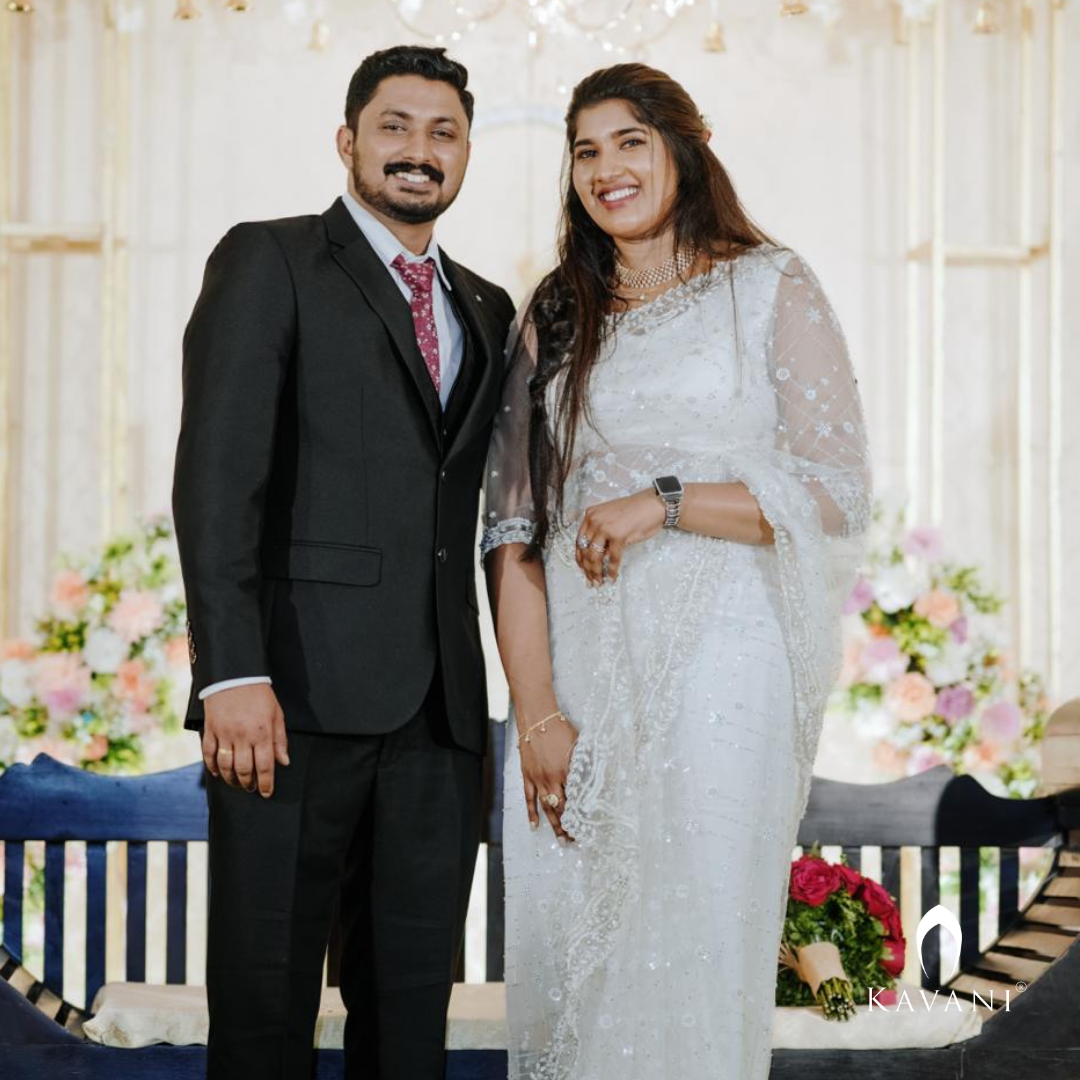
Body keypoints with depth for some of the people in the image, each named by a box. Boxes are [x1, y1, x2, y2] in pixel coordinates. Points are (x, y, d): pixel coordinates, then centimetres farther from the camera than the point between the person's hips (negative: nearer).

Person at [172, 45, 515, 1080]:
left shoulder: (485, 310, 20)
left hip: (437, 705, 5)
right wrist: (232, 673, -18)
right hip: (300, 689, -5)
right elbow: (216, 475, -8)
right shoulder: (268, 261, 2)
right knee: (266, 994, 0)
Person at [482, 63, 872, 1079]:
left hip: (714, 661, -3)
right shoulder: (551, 317, 13)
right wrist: (537, 713, -5)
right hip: (574, 664, 3)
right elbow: (512, 527, 5)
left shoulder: (770, 289, 4)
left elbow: (838, 492, -3)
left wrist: (662, 503, -13)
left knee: (698, 953, -1)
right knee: (560, 949, 4)